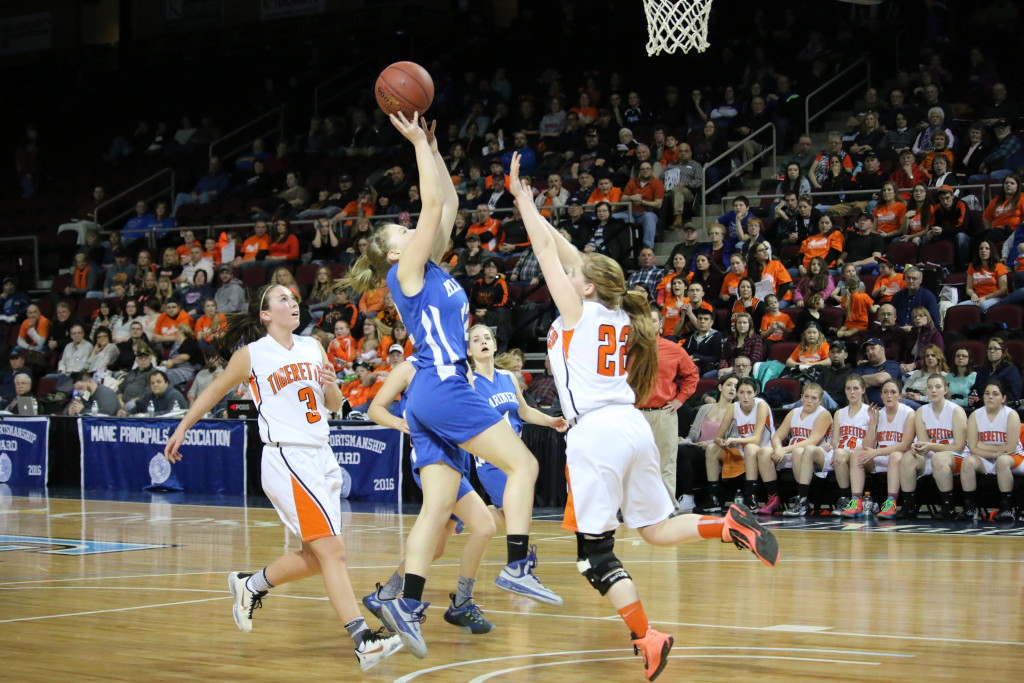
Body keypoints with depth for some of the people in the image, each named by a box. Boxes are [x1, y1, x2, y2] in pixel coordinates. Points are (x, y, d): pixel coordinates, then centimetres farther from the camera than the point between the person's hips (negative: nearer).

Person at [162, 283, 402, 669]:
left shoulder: (312, 347, 13)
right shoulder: (251, 354, -1)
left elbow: (334, 405, 18)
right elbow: (214, 392, 12)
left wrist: (331, 385, -3)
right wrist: (181, 429, 17)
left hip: (322, 459, 7)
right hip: (286, 459, -7)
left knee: (315, 558, 10)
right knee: (333, 551, -15)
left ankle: (250, 585, 33)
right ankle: (363, 642, -18)